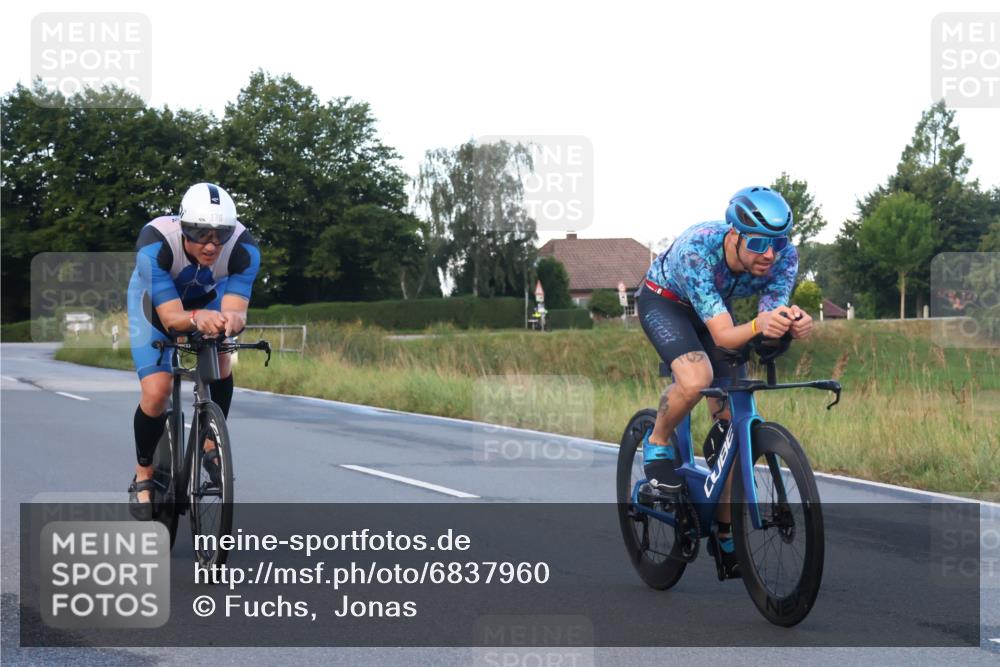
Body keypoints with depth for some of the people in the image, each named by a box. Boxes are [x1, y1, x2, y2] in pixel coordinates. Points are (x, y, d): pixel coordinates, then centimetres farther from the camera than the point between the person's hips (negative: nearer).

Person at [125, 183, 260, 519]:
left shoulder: (243, 248, -34)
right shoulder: (155, 244, -40)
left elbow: (235, 308, -39)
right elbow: (170, 317, -41)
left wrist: (233, 318, -63)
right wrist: (198, 318, -63)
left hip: (207, 297, 3)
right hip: (155, 300, -3)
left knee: (219, 358, -22)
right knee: (157, 391, -16)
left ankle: (211, 447, 1)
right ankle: (143, 477, 6)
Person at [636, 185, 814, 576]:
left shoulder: (784, 258, -28)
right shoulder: (697, 249, -41)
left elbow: (772, 316, -32)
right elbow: (724, 335, -45)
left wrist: (792, 324, -56)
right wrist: (758, 326, -66)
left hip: (716, 309, 5)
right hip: (664, 301, -5)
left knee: (731, 420, -2)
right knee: (696, 378, -35)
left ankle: (725, 533, 11)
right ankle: (657, 444, -4)